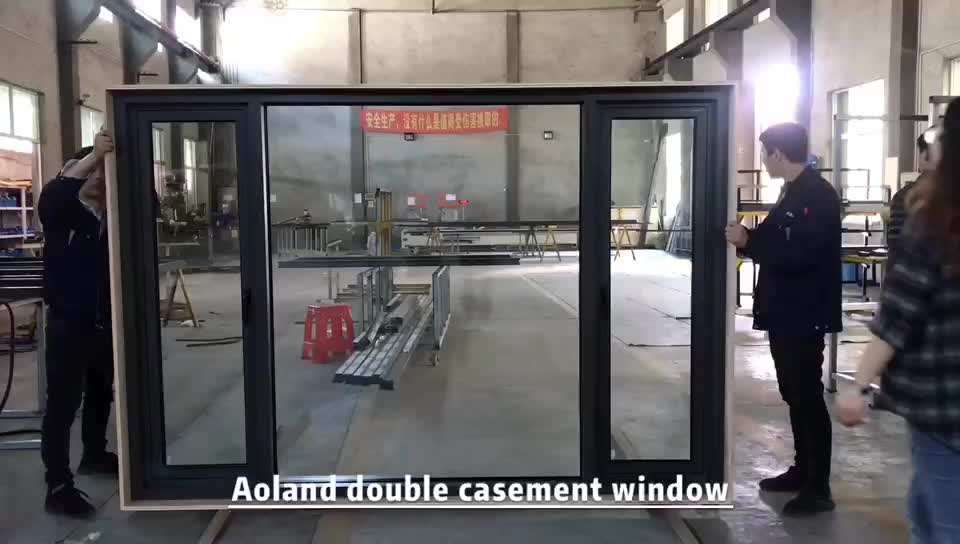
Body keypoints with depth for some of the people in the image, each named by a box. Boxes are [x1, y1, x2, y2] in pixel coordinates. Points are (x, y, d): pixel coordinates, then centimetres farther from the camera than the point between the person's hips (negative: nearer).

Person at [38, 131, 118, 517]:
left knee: (100, 394, 21)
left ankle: (94, 455, 42)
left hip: (104, 323, 6)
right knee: (63, 404, -2)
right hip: (68, 324, -6)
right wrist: (93, 155, -33)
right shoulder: (62, 215, -8)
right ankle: (58, 487, 3)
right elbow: (49, 196, -29)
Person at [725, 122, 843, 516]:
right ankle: (802, 470, 28)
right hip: (785, 312, 10)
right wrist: (749, 236, 3)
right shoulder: (793, 192, 14)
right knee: (794, 395, 16)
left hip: (805, 315, -10)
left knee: (808, 397, -2)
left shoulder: (818, 195, -16)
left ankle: (819, 488, 8)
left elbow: (801, 254, -26)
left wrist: (749, 241, -23)